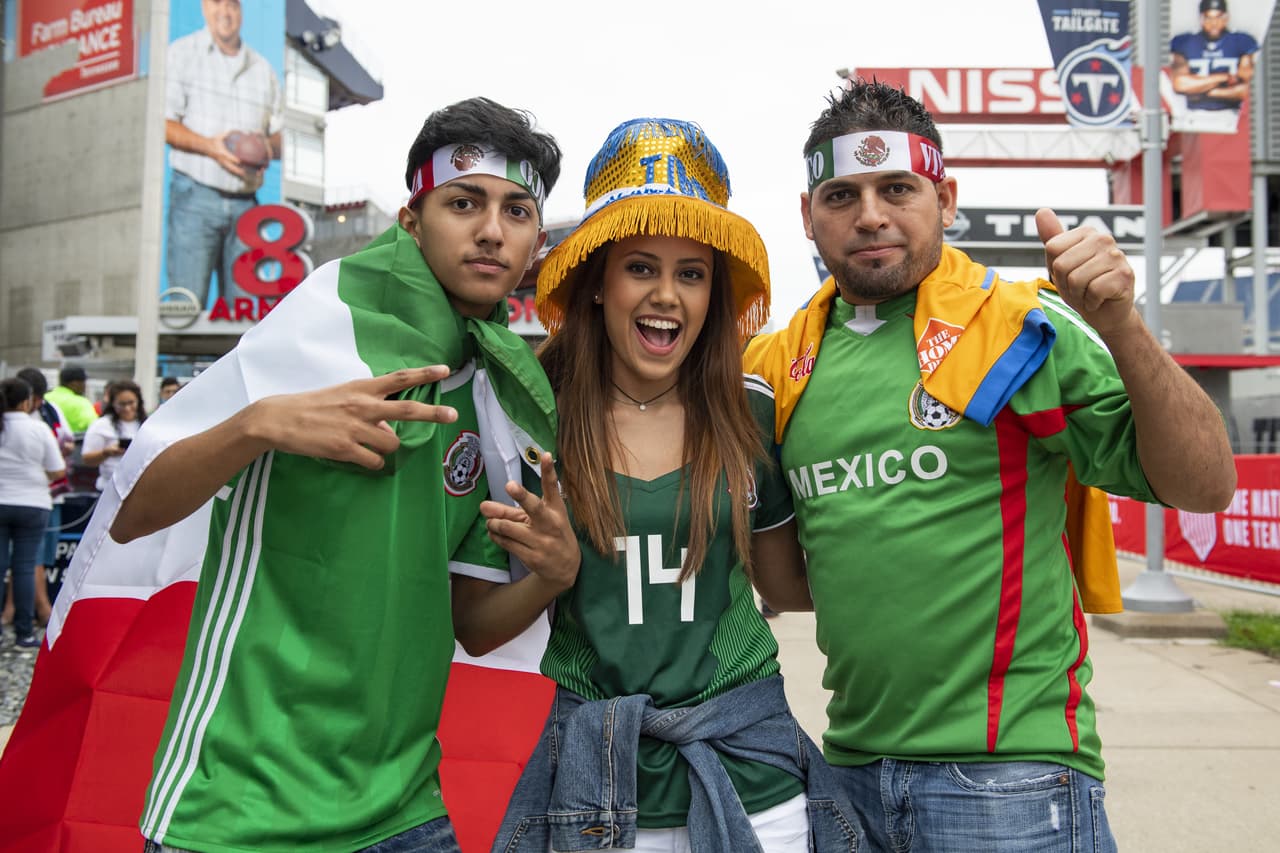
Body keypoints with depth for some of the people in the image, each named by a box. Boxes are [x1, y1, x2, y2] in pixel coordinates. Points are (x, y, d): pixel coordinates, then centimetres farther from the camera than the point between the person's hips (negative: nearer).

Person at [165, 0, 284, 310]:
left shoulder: (263, 69, 18)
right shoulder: (181, 54, 7)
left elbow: (280, 136, 19)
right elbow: (162, 123, 0)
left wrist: (267, 145, -5)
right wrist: (209, 146, -16)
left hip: (245, 202, 3)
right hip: (194, 197, -3)